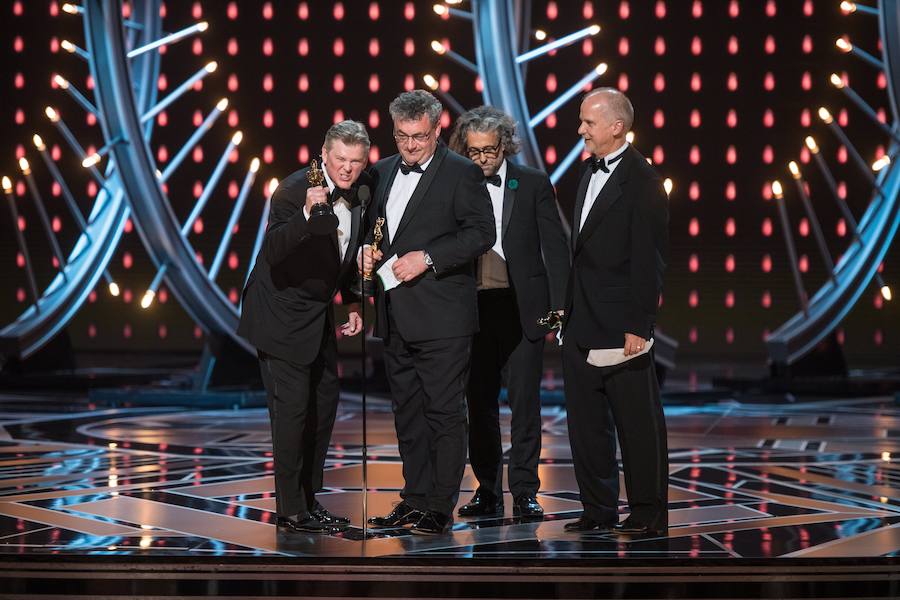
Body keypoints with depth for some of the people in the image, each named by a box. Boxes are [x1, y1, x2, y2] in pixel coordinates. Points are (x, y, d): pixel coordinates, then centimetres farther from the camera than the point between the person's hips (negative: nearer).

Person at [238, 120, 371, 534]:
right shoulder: (295, 190, -23)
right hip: (281, 311, -9)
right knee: (292, 407, -8)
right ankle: (290, 512, -1)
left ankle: (308, 499, 25)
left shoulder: (358, 193, 1)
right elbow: (273, 252, -36)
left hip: (318, 313, 9)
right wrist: (306, 214, -48)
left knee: (324, 400, 14)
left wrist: (353, 302, 11)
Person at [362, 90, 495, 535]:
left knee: (444, 412, -4)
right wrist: (367, 251, 2)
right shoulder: (384, 172, 15)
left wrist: (427, 257, -18)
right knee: (408, 411, 12)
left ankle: (440, 507, 0)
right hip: (396, 315, 7)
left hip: (441, 315, -7)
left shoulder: (461, 173, -6)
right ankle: (414, 499, 19)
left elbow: (481, 232, -12)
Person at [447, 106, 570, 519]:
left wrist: (559, 306, -5)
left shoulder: (533, 184, 2)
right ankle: (488, 491, 15)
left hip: (522, 308, -2)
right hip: (474, 309, 2)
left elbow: (555, 247, 2)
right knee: (480, 403, 7)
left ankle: (525, 492, 4)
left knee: (524, 402, -2)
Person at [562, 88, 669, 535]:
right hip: (581, 326, 9)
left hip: (620, 328, -9)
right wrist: (568, 312, 13)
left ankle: (648, 513, 8)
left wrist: (639, 326, -18)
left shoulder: (641, 181, -12)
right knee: (586, 423, 12)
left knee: (638, 423, 1)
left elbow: (649, 259, -15)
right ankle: (598, 510, 21)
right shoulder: (592, 173, 14)